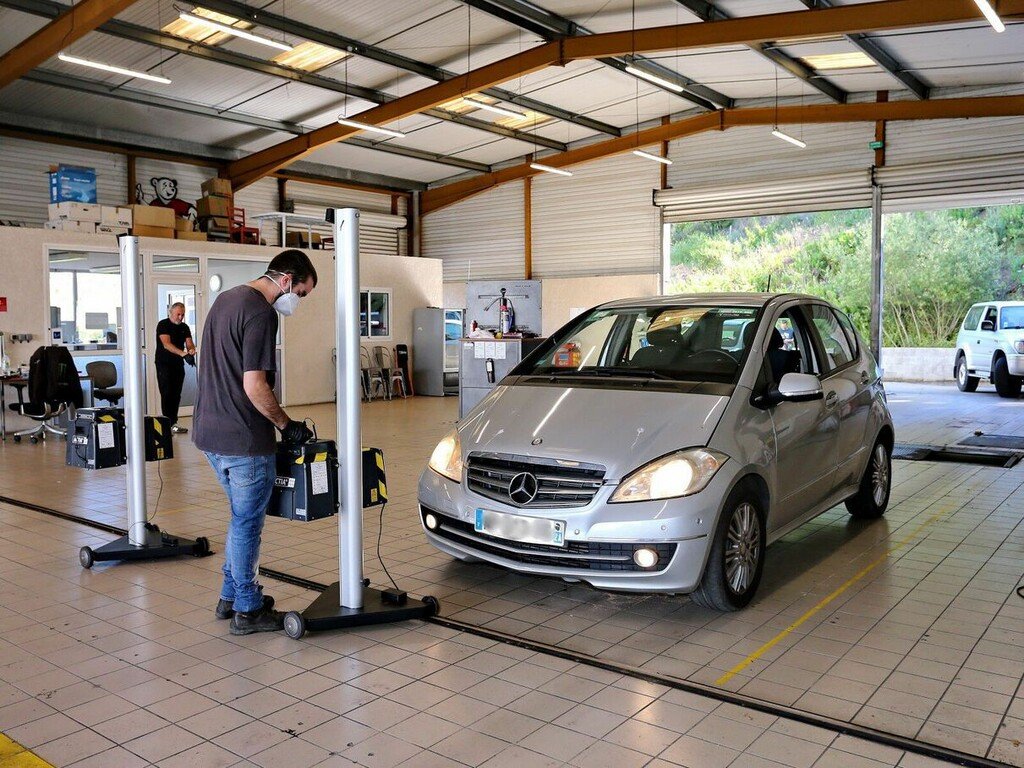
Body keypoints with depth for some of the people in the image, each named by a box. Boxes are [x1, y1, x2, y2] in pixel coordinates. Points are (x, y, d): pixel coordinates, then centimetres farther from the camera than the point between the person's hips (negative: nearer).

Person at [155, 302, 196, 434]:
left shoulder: (184, 327, 10)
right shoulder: (163, 325, -9)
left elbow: (189, 344, 1)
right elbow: (166, 344, -22)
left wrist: (191, 350, -25)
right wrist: (183, 353, -36)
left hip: (178, 364, 6)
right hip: (164, 364, -6)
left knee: (176, 395, 6)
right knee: (167, 394, -8)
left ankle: (173, 422, 12)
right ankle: (169, 424, -9)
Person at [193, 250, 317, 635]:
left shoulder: (224, 299, 13)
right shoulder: (261, 313, -19)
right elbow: (254, 386, -24)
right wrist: (287, 425, -11)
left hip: (210, 432, 10)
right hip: (244, 440, -9)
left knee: (241, 518, 22)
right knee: (247, 523, 4)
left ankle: (230, 595, 33)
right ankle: (247, 610, 17)